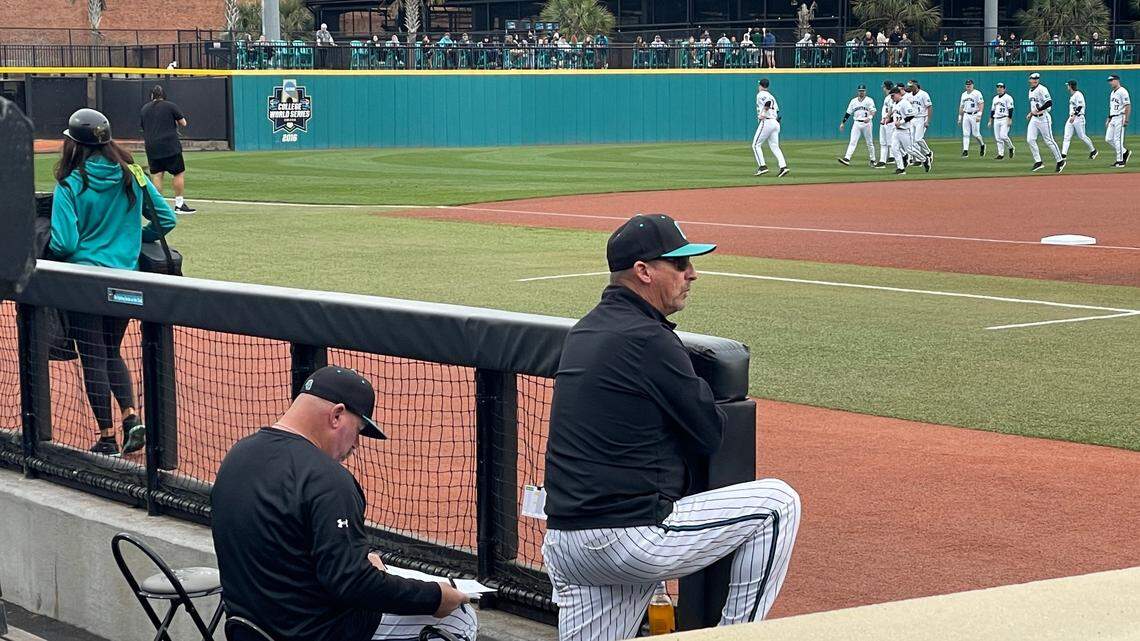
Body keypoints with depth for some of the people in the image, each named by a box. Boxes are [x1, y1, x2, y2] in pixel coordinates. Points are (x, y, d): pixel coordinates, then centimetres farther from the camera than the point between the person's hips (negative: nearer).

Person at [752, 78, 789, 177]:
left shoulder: (761, 95, -3)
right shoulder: (770, 95, 24)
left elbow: (769, 102, -23)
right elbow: (776, 109, 20)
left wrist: (764, 114, -19)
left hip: (766, 122, -8)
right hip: (775, 123, 8)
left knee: (756, 145, 0)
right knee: (774, 146, 4)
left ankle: (762, 166, -9)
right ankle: (783, 166, -11)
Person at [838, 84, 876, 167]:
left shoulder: (869, 100, -2)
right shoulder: (853, 101, 10)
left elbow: (873, 111, -13)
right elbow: (848, 112, 13)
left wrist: (869, 118, -33)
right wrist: (843, 123, 7)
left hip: (866, 123, -2)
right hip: (857, 123, 2)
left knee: (869, 143, 6)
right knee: (852, 141, -10)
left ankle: (873, 160, 19)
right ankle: (847, 159, -20)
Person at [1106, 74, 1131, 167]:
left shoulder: (1122, 91, -11)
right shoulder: (1112, 93, 18)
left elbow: (1128, 106, -16)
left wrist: (1126, 120, -21)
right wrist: (1108, 118, 19)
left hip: (1120, 118, -10)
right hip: (1112, 119, 10)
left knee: (1118, 139, -9)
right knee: (1108, 139, 7)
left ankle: (1120, 161, -4)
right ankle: (1125, 152, 20)